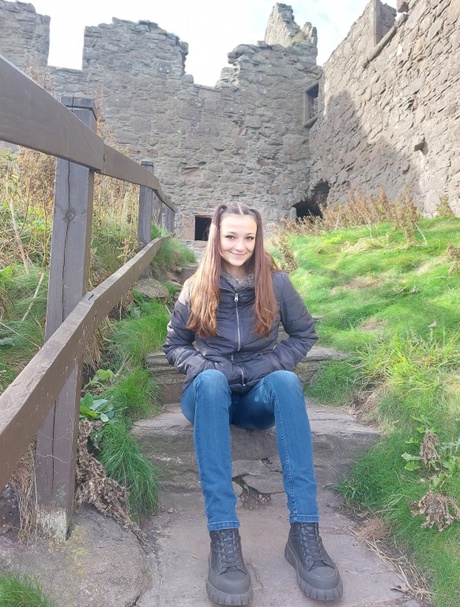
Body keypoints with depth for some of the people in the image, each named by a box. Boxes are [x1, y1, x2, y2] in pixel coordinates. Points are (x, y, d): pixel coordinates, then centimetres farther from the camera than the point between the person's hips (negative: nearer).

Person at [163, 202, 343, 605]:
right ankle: (223, 536, -42)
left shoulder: (276, 284, 1)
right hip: (210, 394, 0)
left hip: (258, 397, 1)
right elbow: (174, 345, 9)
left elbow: (305, 334, 9)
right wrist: (202, 367, -12)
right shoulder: (195, 289, 2)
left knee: (287, 381, -33)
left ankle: (305, 531, -36)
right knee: (211, 380, -36)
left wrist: (270, 366, -8)